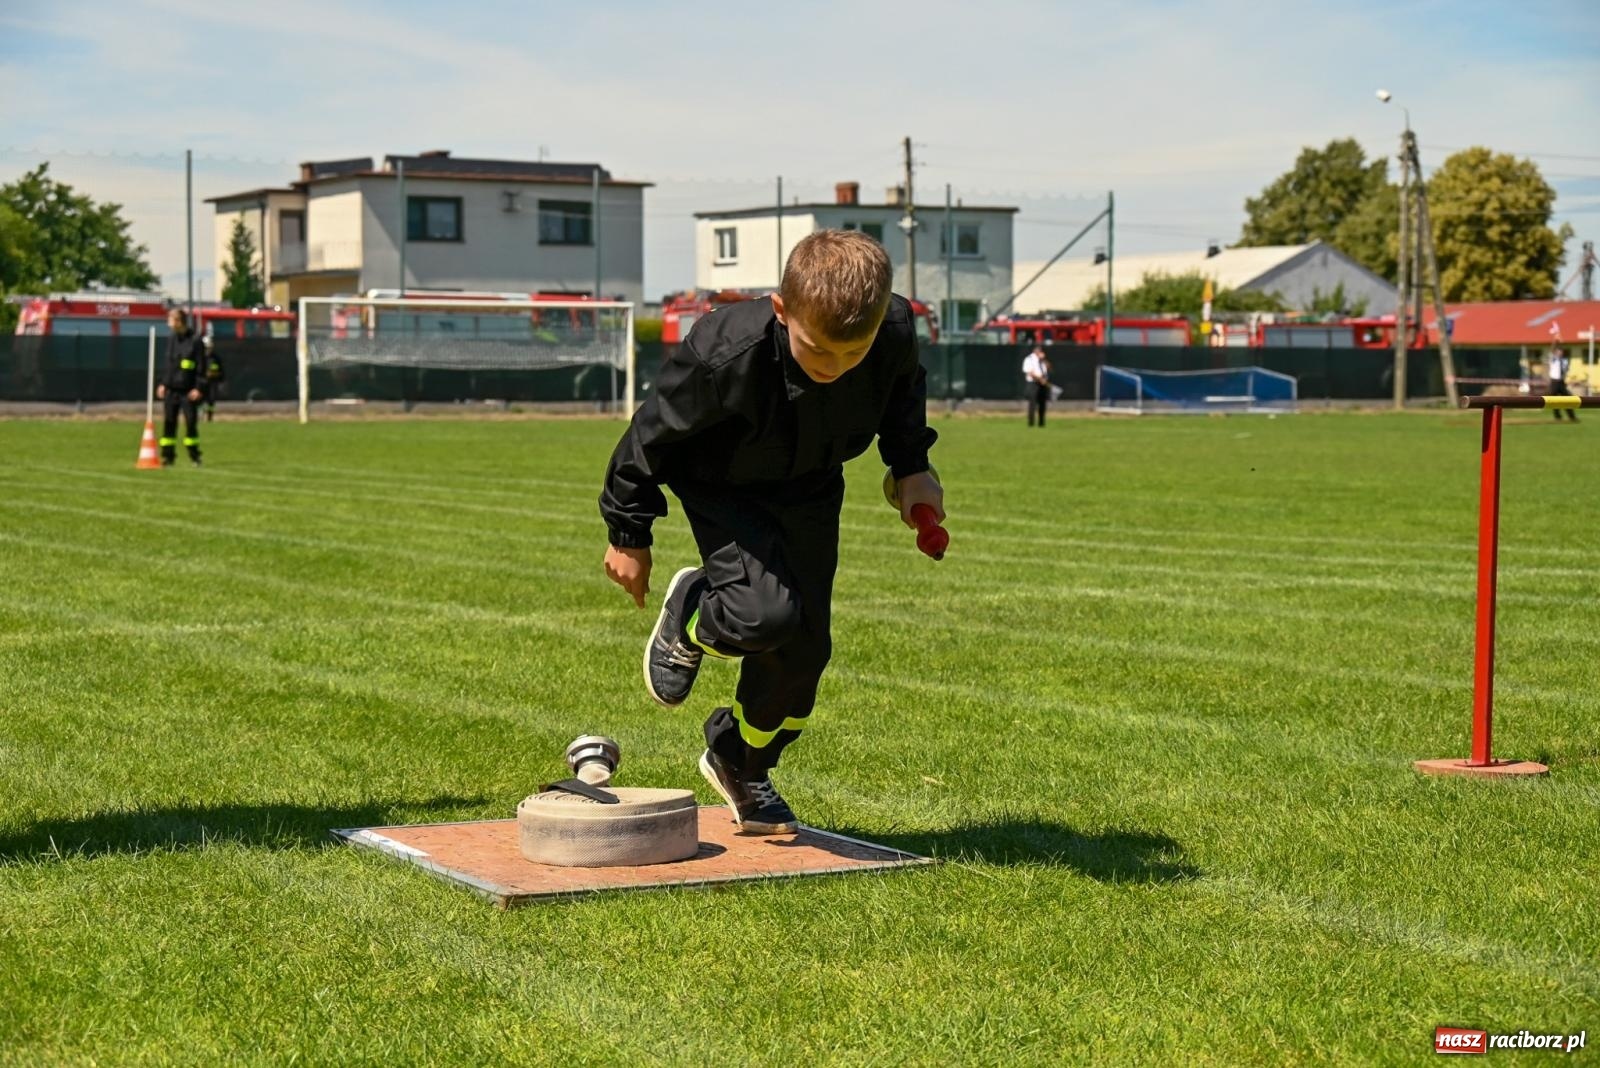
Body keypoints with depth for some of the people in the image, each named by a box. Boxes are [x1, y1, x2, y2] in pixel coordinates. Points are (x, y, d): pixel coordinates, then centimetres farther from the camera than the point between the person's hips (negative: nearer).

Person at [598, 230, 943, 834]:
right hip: (721, 486, -4)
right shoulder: (725, 357, -40)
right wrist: (628, 535, -10)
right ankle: (688, 620, 10)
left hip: (809, 490, 5)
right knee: (766, 613, -27)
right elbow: (653, 434, -21)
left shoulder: (896, 331, -28)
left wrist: (911, 467, -2)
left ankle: (741, 764, 33)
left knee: (804, 647, 5)